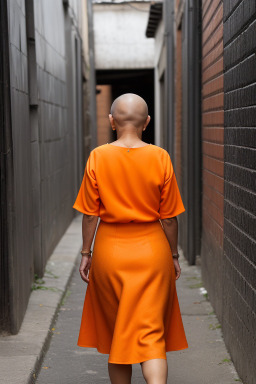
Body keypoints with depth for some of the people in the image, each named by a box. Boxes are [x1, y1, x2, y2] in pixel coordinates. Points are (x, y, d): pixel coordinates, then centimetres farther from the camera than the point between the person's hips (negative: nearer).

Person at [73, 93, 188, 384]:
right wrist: (173, 255, 10)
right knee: (150, 332, 4)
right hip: (151, 250, 0)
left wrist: (86, 253, 7)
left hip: (110, 251, 0)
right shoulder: (160, 158, -7)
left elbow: (90, 213, -4)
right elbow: (169, 217, -2)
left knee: (115, 330, 17)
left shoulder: (97, 157, -8)